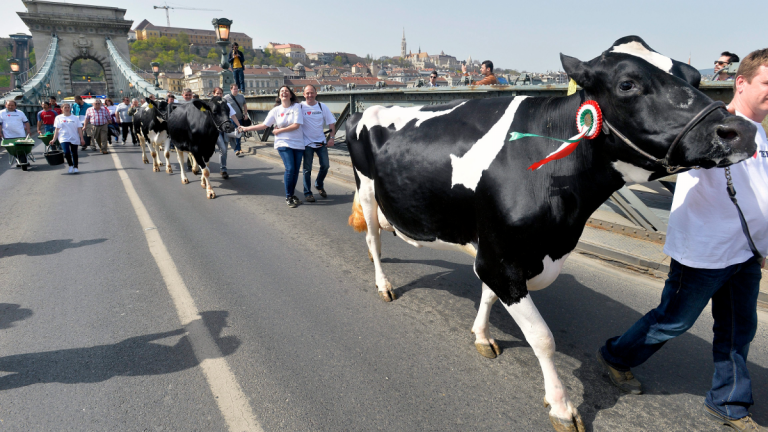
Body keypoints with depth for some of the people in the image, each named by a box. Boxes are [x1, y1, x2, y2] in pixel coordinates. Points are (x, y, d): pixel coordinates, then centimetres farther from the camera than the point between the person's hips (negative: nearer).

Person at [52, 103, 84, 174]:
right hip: (64, 138, -1)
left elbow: (79, 129, 5)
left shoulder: (75, 118, 8)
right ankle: (70, 165, 3)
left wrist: (81, 138, -3)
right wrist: (54, 139, -1)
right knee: (66, 152, -17)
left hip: (74, 139, 1)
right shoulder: (58, 118, 8)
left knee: (74, 153, 6)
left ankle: (75, 167, 18)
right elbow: (57, 129, 6)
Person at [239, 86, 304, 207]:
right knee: (290, 169, -13)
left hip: (298, 144, 1)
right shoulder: (275, 110, 5)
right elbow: (264, 125, 6)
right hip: (283, 144, 0)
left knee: (295, 171, 3)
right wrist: (246, 128, 2)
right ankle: (288, 197, 1)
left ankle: (292, 195, 21)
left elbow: (296, 125, -10)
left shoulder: (297, 106, 0)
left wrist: (279, 130, -7)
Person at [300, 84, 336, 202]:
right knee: (307, 168, 2)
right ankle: (307, 193, 13)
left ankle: (319, 185, 30)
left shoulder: (322, 107, 2)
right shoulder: (300, 107, -5)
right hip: (307, 143, -3)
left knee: (325, 165, 4)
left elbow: (332, 123, 4)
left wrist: (331, 137, -5)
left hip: (321, 142, 3)